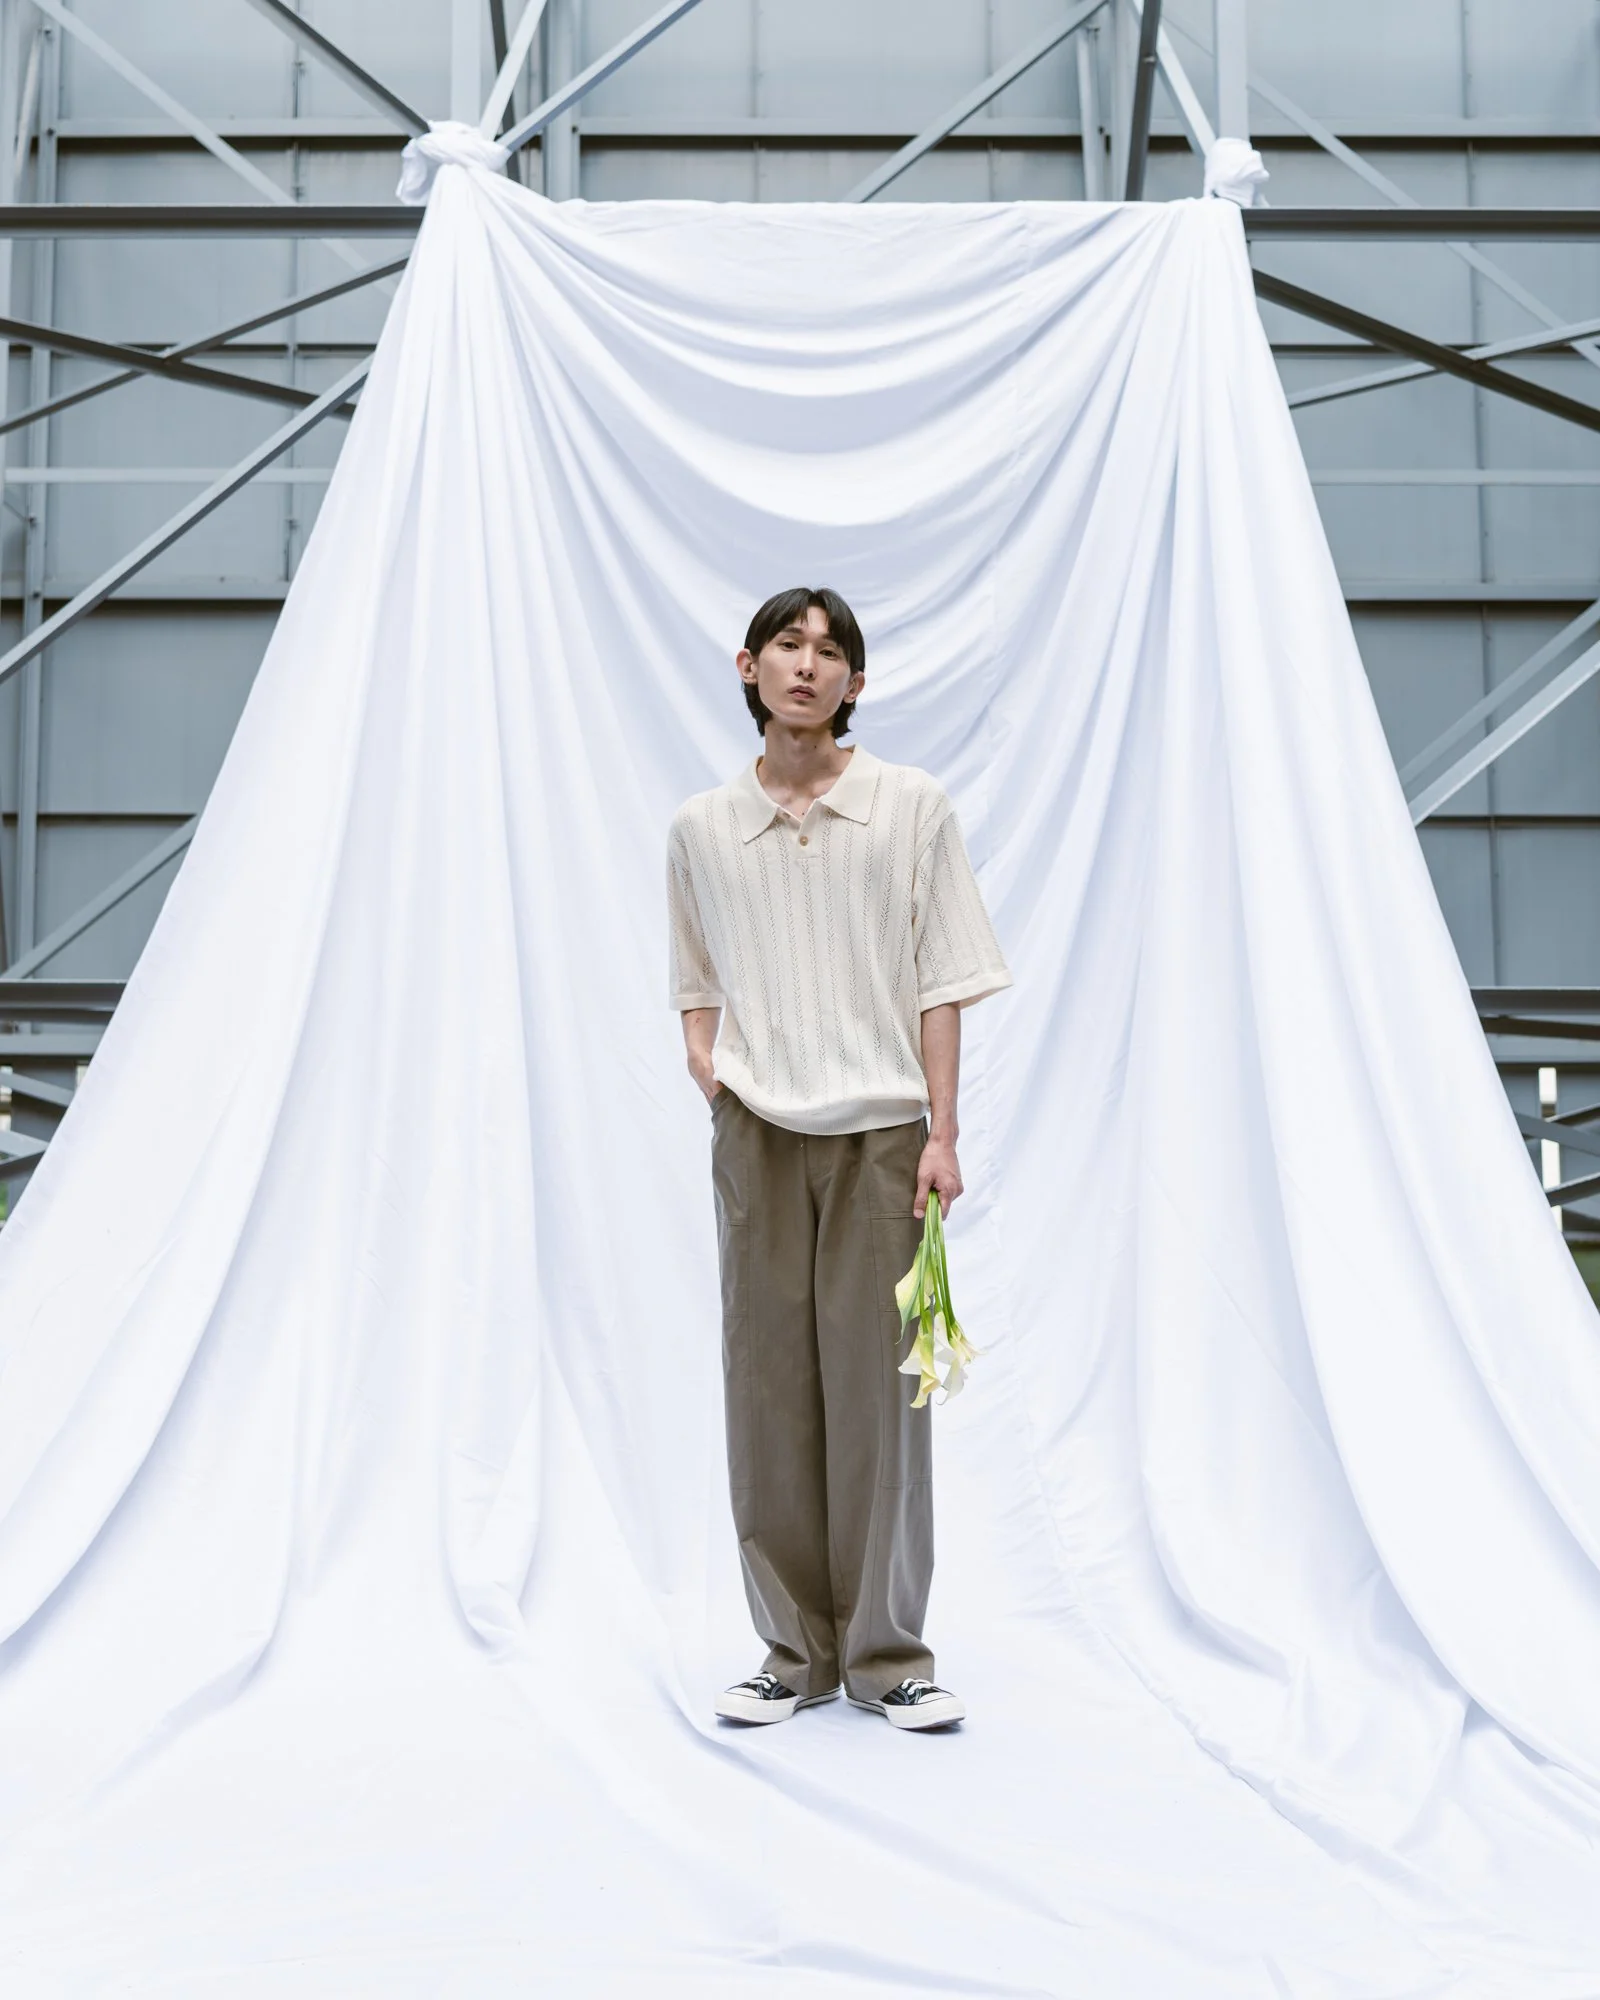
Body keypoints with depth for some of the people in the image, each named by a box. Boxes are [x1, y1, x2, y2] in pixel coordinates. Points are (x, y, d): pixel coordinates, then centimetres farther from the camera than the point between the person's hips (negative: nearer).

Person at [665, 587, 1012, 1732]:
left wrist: (942, 1133, -5)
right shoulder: (702, 828, 8)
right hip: (758, 1134, 2)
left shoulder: (914, 807, 3)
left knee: (878, 1385, 0)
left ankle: (888, 1653, 13)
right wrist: (703, 1055, 0)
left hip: (880, 1130, -2)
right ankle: (796, 1650, 16)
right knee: (770, 1382, 4)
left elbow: (940, 982, 1)